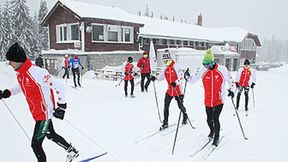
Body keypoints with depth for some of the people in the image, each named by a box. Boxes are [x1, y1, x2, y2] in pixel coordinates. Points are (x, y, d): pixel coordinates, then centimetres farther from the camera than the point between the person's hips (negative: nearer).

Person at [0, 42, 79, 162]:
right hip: (37, 113, 10)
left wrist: (61, 106, -23)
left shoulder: (36, 72, -27)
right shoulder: (20, 74, 2)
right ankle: (72, 151, 43)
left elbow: (59, 87, -25)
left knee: (35, 144, -3)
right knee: (51, 135, 25)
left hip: (44, 113, -10)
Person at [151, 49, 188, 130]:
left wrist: (176, 83, -33)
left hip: (177, 90, -5)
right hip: (170, 90, 6)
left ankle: (185, 116, 38)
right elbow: (161, 76, 12)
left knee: (180, 105, 9)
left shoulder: (176, 66, -14)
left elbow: (181, 77, -18)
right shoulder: (165, 69, 7)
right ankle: (165, 122, 9)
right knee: (166, 106, 0)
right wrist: (155, 78, -7)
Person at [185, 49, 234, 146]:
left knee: (215, 119, -7)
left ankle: (216, 137, 18)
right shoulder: (202, 70, -6)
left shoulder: (222, 69, -11)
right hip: (208, 101, 3)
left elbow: (229, 79, 5)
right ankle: (212, 131, 47)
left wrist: (230, 90, 0)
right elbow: (193, 79, 1)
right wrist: (188, 77, -18)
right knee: (209, 119, 13)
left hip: (219, 100, -3)